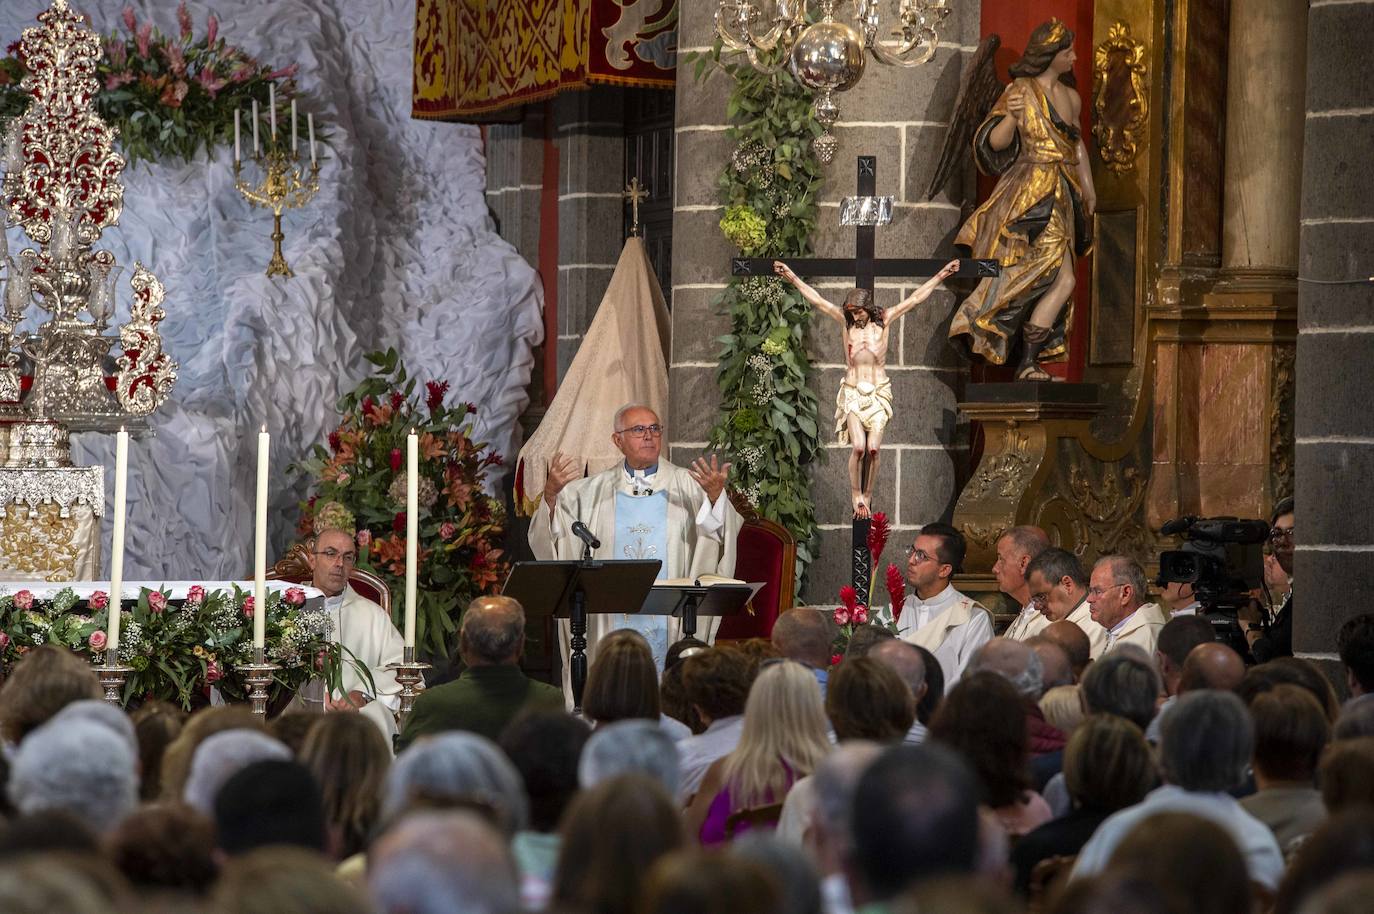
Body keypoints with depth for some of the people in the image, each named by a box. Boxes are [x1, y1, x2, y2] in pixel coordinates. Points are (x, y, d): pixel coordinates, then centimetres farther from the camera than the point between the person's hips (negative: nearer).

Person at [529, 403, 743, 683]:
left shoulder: (687, 486, 6)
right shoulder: (592, 490, 11)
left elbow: (722, 531, -8)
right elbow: (551, 532, 3)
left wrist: (715, 496, -28)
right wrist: (551, 493, -15)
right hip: (609, 622, 1)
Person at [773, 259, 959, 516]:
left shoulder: (884, 320, 2)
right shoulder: (846, 321, 3)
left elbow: (915, 298, 4)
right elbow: (816, 300, 6)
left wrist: (942, 275, 5)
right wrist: (791, 277, 5)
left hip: (878, 392, 0)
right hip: (853, 392, 0)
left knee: (873, 448, -11)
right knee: (858, 446, -16)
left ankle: (867, 496, 4)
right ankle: (856, 496, -2)